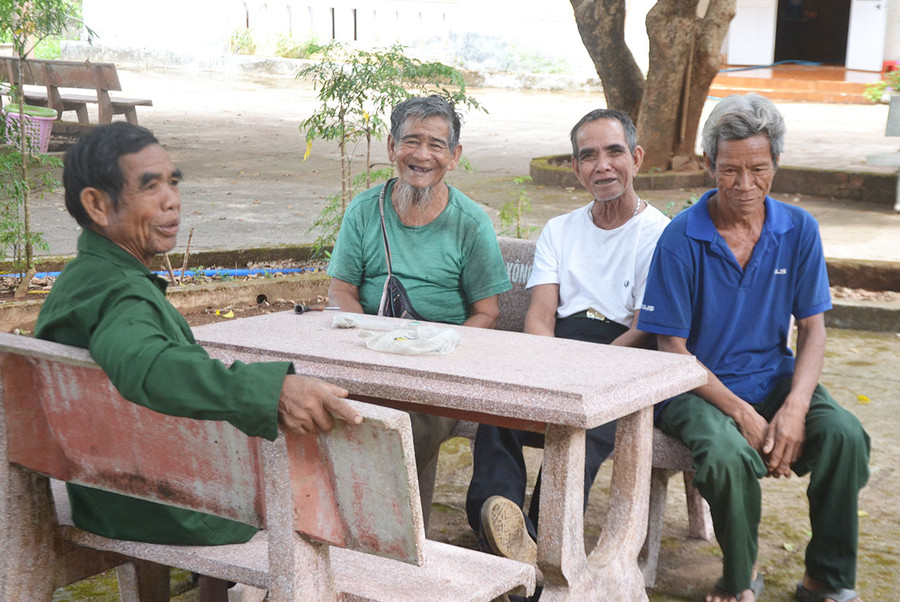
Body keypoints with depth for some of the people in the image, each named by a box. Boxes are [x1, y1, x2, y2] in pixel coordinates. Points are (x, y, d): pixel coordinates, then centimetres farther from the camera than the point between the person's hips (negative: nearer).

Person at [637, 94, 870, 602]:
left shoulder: (799, 230, 2)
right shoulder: (682, 239, -9)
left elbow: (813, 330, 2)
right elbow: (673, 349, -8)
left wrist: (795, 407, -16)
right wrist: (742, 413, -18)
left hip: (776, 380, 3)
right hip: (700, 388, -3)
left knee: (845, 435, -26)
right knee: (727, 455, -34)